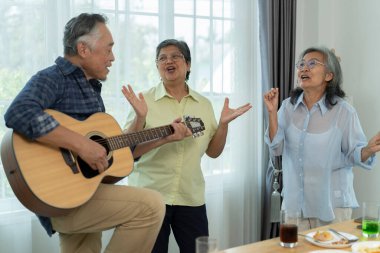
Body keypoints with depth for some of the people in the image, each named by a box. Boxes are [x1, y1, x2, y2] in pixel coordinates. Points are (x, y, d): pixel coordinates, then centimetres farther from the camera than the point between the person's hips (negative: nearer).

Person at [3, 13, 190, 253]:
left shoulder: (92, 89, 18)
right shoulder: (52, 78, -10)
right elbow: (19, 114, -32)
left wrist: (166, 136, 18)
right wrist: (81, 144, -30)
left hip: (85, 190, 9)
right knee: (151, 206, -19)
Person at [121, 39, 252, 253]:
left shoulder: (204, 104, 8)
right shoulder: (144, 100, -2)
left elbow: (213, 152, 10)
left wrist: (224, 124, -5)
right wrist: (140, 117, -20)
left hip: (191, 198, 3)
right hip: (149, 195, -3)